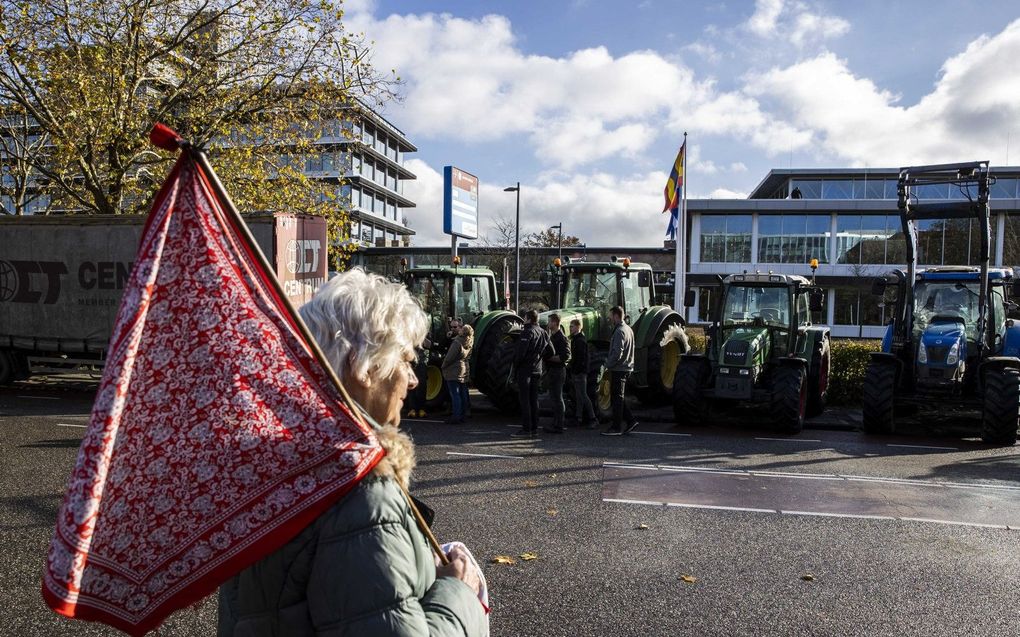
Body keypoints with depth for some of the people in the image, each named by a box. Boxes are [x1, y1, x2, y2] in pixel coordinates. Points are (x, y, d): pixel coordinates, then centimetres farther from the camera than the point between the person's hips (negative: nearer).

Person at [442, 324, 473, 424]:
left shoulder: (457, 343, -21)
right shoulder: (469, 343, 1)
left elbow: (449, 358, -16)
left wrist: (443, 367, 1)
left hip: (454, 372, -8)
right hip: (464, 370, 8)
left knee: (455, 394, -6)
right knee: (462, 394, 11)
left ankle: (456, 417, -7)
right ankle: (461, 416, 18)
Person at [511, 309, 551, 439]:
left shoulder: (528, 332, -15)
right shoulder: (543, 333, 11)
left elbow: (520, 351, -22)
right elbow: (550, 351, 15)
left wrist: (516, 364, -7)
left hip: (525, 370, -8)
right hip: (537, 370, 8)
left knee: (524, 400, -4)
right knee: (534, 400, 12)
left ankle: (526, 429, -4)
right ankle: (534, 429, 15)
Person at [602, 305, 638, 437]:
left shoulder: (619, 331, -17)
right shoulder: (628, 329, 14)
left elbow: (617, 353, -25)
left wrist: (607, 364, -12)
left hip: (618, 369, -9)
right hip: (626, 368, 9)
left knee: (617, 398, -3)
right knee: (620, 397, 16)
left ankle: (616, 428, 2)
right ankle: (630, 421, 14)